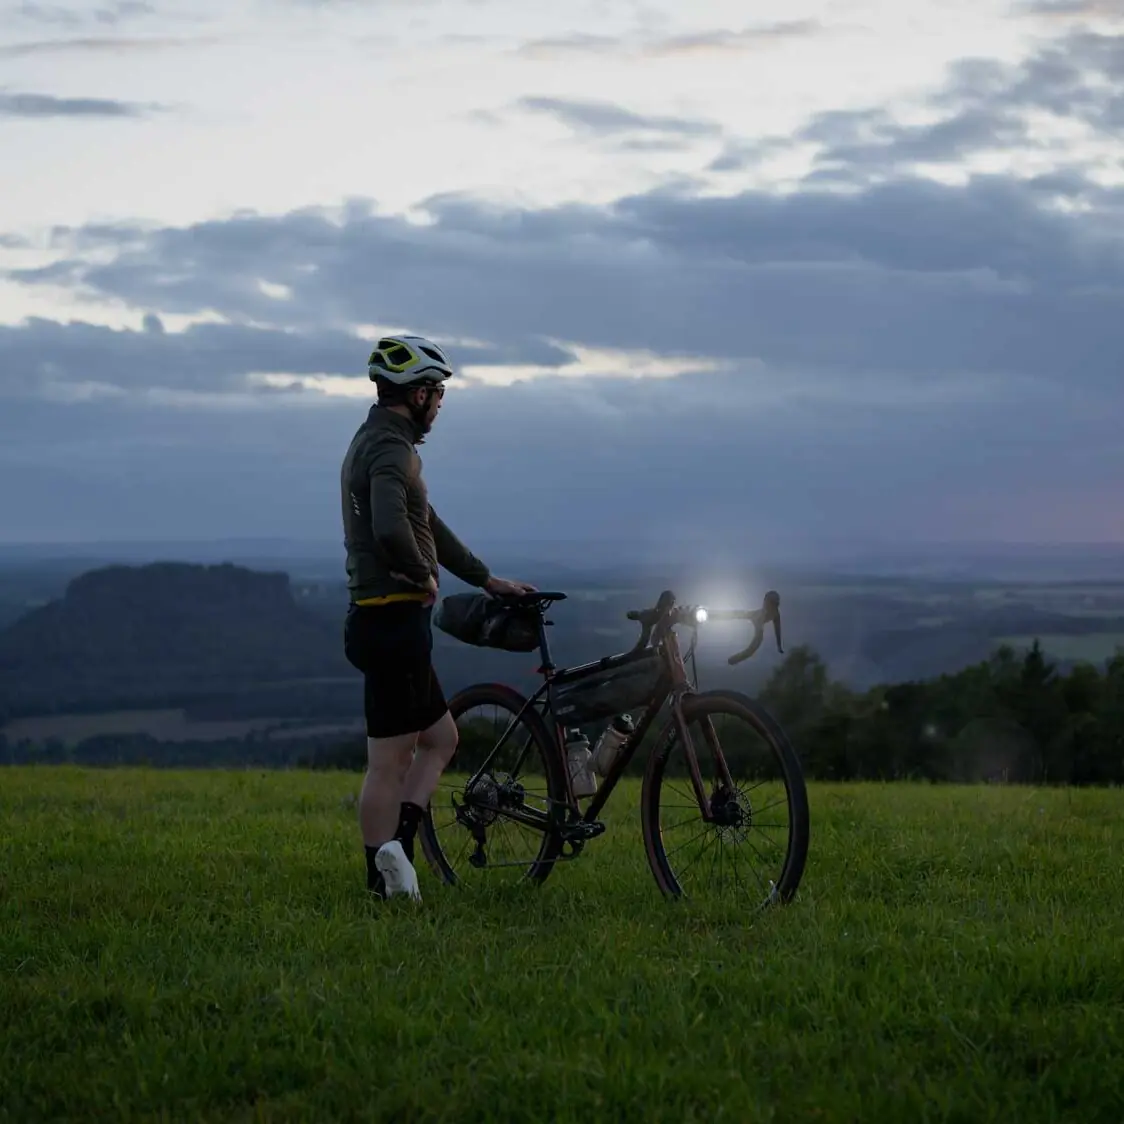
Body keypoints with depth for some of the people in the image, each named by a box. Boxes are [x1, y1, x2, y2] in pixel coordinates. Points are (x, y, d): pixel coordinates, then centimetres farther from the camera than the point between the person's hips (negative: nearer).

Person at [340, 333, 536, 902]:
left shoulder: (373, 442, 17)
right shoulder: (390, 448, -16)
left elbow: (427, 525, 25)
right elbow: (390, 529, -35)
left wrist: (488, 579, 28)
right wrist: (424, 576, -17)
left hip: (389, 623, 10)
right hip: (394, 621, -10)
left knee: (440, 738, 17)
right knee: (389, 761, -6)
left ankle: (395, 844, 7)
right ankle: (387, 871, -2)